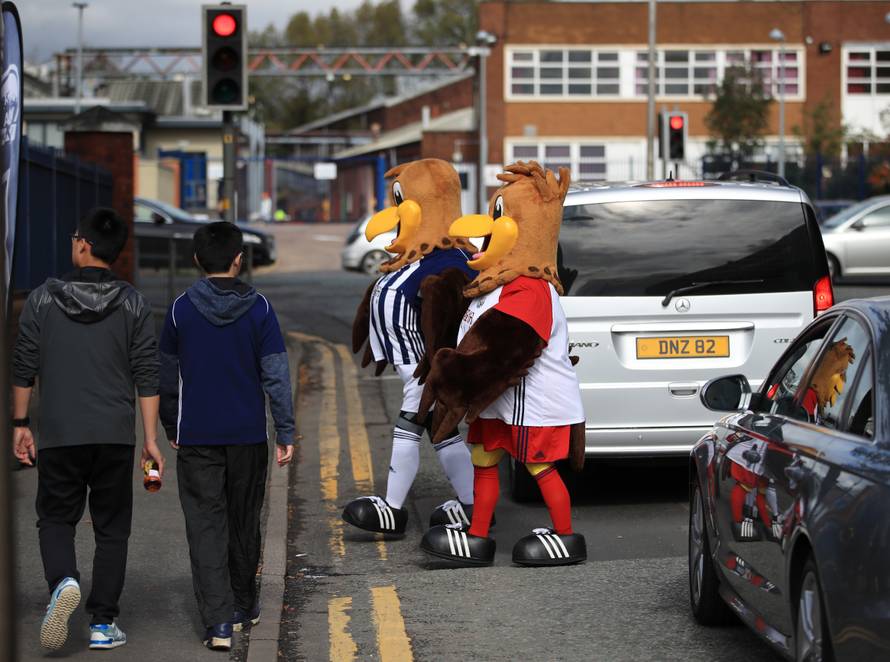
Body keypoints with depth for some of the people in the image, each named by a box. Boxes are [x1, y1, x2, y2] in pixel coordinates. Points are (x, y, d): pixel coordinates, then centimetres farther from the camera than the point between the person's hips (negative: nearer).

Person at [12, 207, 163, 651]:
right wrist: (150, 439, 3)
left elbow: (23, 368, 1)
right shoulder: (132, 305, 0)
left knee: (56, 518, 13)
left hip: (59, 433, -1)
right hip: (115, 435, 1)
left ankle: (63, 581, -17)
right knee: (111, 528, 10)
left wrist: (20, 423, 11)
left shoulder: (43, 299, -1)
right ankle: (103, 623, 5)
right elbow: (147, 377, -1)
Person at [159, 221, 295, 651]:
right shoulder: (258, 309, -5)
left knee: (206, 526, -1)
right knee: (244, 521, 17)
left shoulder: (181, 309, -2)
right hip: (248, 435, 1)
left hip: (196, 438, -1)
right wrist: (286, 432, 0)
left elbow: (167, 376, 5)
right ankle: (244, 605, 31)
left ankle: (219, 619, -12)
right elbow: (276, 375, -6)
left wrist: (171, 427, 18)